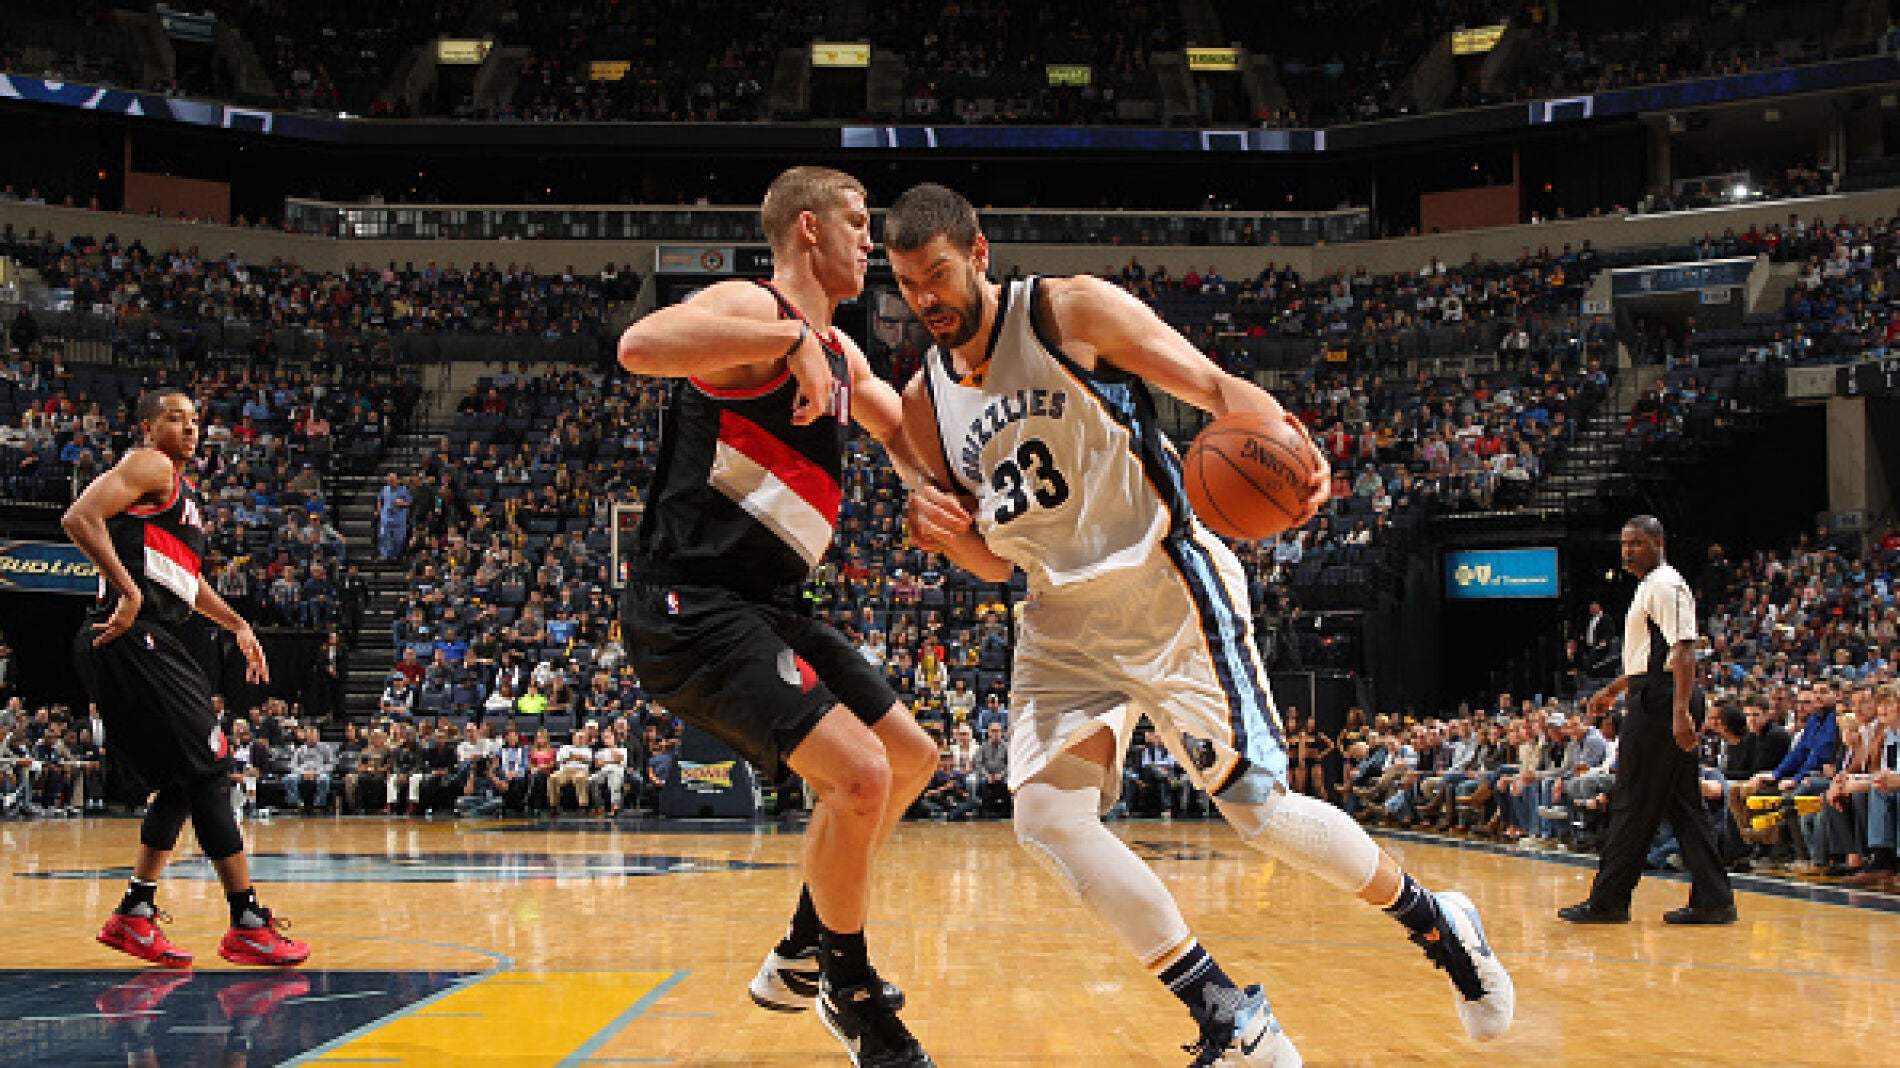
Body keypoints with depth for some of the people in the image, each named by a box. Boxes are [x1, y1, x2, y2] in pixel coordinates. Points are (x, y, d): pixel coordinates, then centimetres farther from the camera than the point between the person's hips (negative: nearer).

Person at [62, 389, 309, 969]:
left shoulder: (185, 491, 26)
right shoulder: (150, 466, -4)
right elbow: (79, 518, -19)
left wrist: (238, 625, 32)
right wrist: (128, 590, -25)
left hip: (150, 644, 10)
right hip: (132, 638, -10)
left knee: (184, 783, 14)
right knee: (209, 770, -10)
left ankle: (134, 915, 18)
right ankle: (248, 924, -9)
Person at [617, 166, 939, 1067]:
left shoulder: (840, 353, 18)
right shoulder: (752, 309, -12)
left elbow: (904, 431, 36)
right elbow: (639, 346, -33)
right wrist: (792, 337, -31)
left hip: (764, 610, 11)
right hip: (690, 607, -11)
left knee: (911, 760, 19)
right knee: (859, 776, -21)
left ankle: (801, 956, 30)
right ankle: (851, 993, 2)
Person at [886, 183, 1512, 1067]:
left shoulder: (1074, 310, -9)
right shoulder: (925, 404, 5)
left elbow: (1214, 386, -11)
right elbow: (997, 562, 13)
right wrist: (950, 535, -11)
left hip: (1167, 586, -5)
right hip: (1065, 620, 5)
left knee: (1259, 807, -8)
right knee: (1045, 814, -13)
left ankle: (1436, 923, 19)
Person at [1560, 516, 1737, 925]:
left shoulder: (1665, 584, -11)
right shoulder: (1650, 586, 20)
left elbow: (1683, 651, -21)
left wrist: (1680, 711, -29)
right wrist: (1614, 690, 35)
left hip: (1659, 702, -11)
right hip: (1660, 702, 11)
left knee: (1633, 803, -5)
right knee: (1681, 804, 9)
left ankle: (1607, 902, 1)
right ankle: (1713, 901, 9)